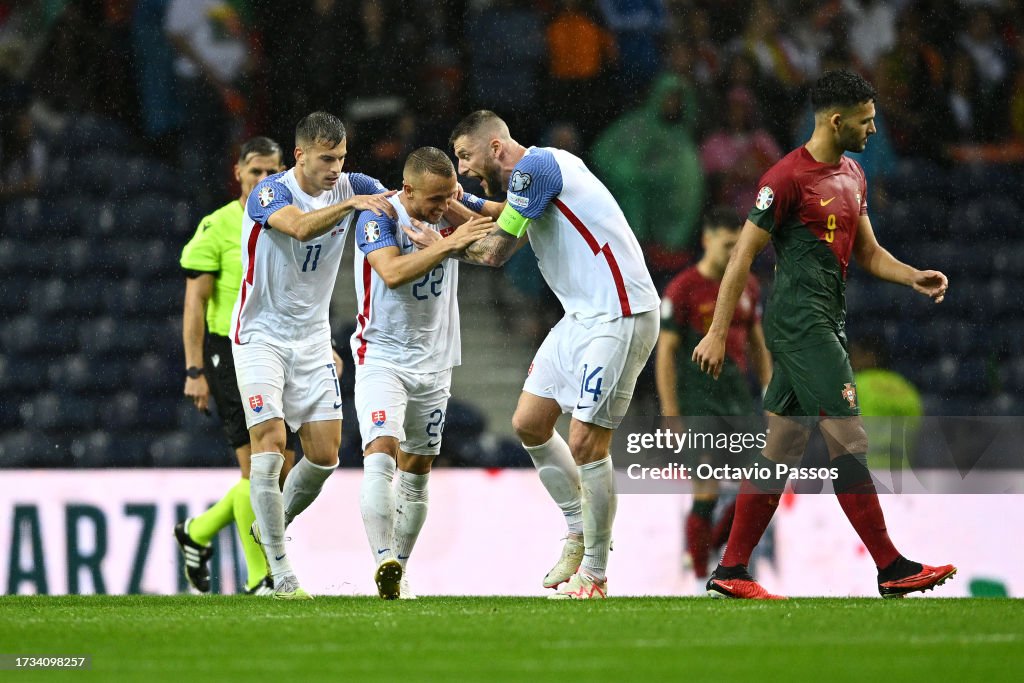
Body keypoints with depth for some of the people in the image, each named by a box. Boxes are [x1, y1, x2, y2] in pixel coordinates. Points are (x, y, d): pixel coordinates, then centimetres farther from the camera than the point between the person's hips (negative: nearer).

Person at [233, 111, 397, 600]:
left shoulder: (349, 188, 0)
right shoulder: (269, 193, -17)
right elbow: (301, 227, -37)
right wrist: (351, 205, -49)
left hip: (312, 336, 5)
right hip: (261, 334, -5)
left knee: (325, 454, 0)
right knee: (270, 445, -15)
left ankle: (272, 525, 29)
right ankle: (281, 572, -12)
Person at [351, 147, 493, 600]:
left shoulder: (449, 215, 1)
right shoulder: (378, 218, -15)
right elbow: (393, 273, -30)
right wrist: (449, 243, -38)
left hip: (433, 363, 6)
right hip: (382, 356, -6)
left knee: (417, 470, 10)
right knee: (381, 452, -23)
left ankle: (399, 570, 19)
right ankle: (384, 562, -33)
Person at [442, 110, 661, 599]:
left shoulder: (534, 166, -14)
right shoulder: (535, 171, 15)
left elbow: (496, 252, -14)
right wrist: (463, 202, 12)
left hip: (618, 316, -11)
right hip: (582, 315, 11)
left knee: (585, 444, -10)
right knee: (529, 424, 11)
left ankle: (594, 576, -1)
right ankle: (580, 533, 25)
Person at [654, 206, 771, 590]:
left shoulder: (748, 287, 11)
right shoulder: (682, 289, -8)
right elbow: (665, 352, -8)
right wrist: (671, 415, -12)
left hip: (739, 400, 6)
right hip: (700, 404, -6)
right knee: (707, 495, -9)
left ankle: (707, 550, 19)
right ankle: (701, 582, -1)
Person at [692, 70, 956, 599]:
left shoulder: (852, 176, 16)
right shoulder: (788, 177, -12)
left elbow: (867, 252, 23)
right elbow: (743, 255, -11)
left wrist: (914, 277, 3)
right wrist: (718, 333, -12)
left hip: (825, 325, 10)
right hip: (799, 321, -10)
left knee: (782, 449, 9)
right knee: (849, 441, -10)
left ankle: (730, 573, 13)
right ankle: (892, 569, -9)